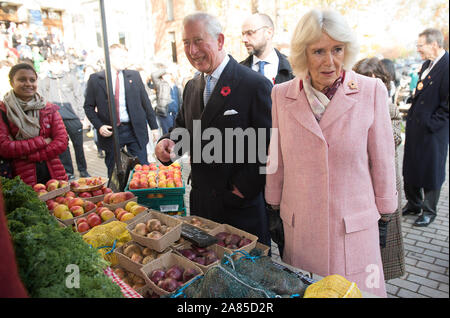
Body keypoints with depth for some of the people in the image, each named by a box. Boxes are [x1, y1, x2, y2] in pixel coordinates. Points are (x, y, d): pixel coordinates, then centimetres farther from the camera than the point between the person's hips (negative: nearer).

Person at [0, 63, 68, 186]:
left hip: (54, 175, 2)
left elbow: (62, 141, -1)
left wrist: (29, 156, -10)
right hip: (23, 179, -2)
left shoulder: (50, 109, 8)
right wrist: (43, 141, -11)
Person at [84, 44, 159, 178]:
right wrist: (99, 126, -10)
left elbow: (145, 102, 7)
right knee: (113, 173, 10)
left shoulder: (134, 75, 6)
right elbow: (88, 106, 5)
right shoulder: (95, 79, 2)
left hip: (135, 130, 1)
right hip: (110, 132, 0)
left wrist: (154, 126, 5)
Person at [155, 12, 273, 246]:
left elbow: (268, 145, -14)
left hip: (243, 207, -6)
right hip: (200, 203, 6)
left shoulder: (255, 85, -13)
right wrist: (168, 141, -4)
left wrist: (245, 187, -15)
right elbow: (183, 127, 18)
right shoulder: (191, 87, 10)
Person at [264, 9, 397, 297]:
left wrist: (385, 215, 6)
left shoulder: (372, 91, -8)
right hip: (299, 227, 2)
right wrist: (274, 210, 11)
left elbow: (382, 161, -1)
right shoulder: (281, 95, -3)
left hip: (354, 228, -1)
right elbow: (277, 161, 4)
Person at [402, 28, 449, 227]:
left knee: (431, 171, 7)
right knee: (410, 168, 16)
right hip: (415, 128, 8)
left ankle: (429, 211, 25)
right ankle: (413, 204, 34)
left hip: (432, 131, -8)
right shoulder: (427, 64, 10)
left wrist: (431, 124, -17)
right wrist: (411, 119, 11)